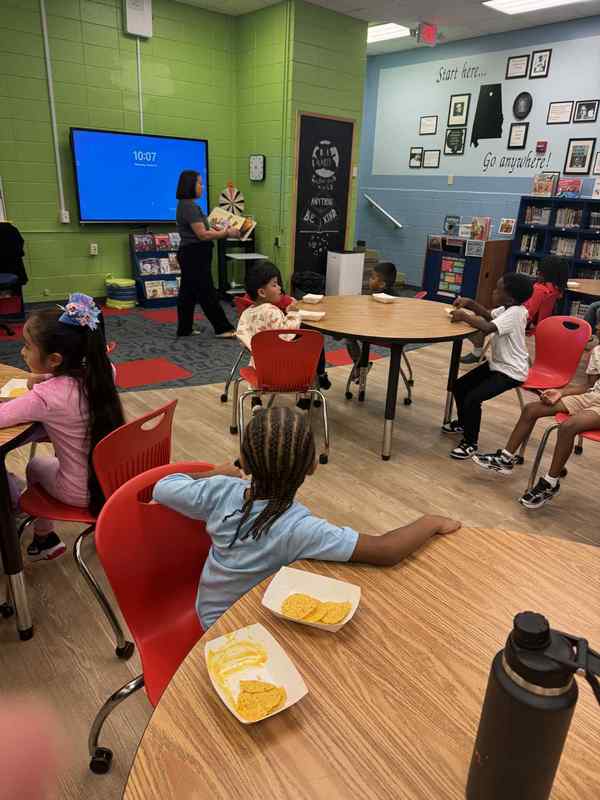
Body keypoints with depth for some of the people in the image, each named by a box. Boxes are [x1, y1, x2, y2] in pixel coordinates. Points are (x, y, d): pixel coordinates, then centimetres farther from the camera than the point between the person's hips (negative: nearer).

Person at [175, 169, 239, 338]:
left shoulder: (187, 205, 15)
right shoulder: (189, 206, -18)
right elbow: (203, 234, -21)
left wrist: (222, 231, 10)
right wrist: (227, 233, -15)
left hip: (192, 254, 10)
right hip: (195, 256, -10)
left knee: (188, 292, 12)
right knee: (206, 293, -4)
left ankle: (184, 329, 18)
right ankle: (223, 329, 3)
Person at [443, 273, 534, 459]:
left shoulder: (514, 313, -27)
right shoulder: (508, 308, 3)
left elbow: (487, 327, -40)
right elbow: (489, 315, 19)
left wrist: (463, 316, -27)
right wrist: (470, 304, 2)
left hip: (510, 372, -10)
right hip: (497, 363, 10)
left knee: (472, 399, -21)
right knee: (460, 386, 11)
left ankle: (470, 443, -2)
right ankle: (463, 423, 34)